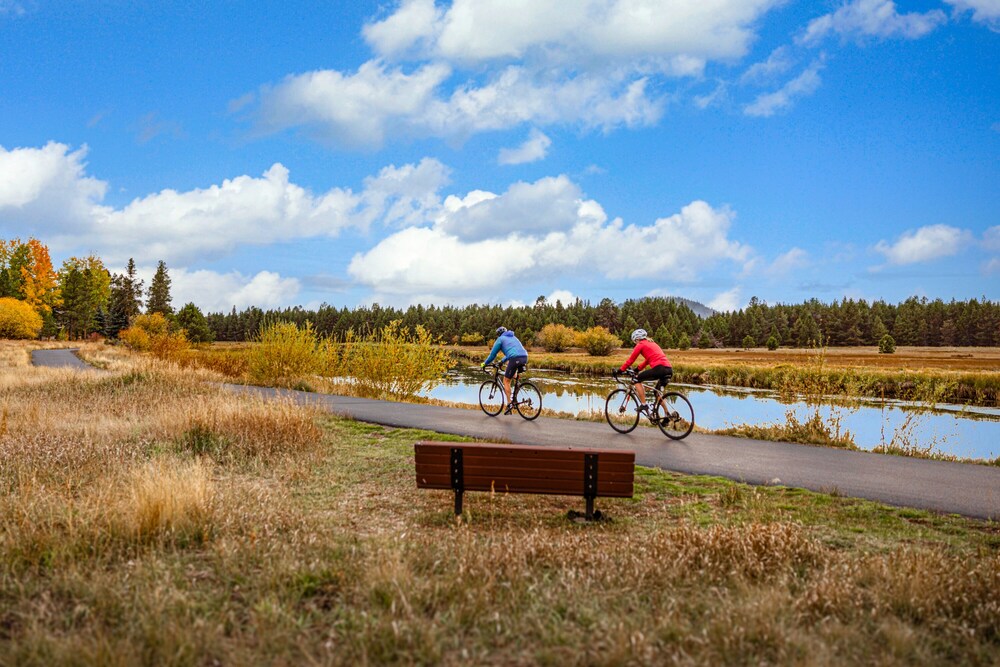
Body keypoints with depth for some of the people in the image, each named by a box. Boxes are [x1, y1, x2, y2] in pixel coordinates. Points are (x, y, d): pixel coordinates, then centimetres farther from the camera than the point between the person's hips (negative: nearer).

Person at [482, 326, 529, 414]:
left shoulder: (500, 339, 13)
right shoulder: (513, 337, 33)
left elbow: (493, 354, 15)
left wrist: (484, 363, 28)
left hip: (515, 359, -7)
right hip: (524, 357, 7)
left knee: (506, 380, 3)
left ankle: (509, 404, -6)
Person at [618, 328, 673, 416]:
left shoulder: (641, 345, 7)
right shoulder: (652, 344, 30)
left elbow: (630, 360, 10)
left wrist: (620, 370, 19)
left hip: (659, 368, -8)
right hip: (670, 370, 8)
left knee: (637, 380, 8)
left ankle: (643, 405, 1)